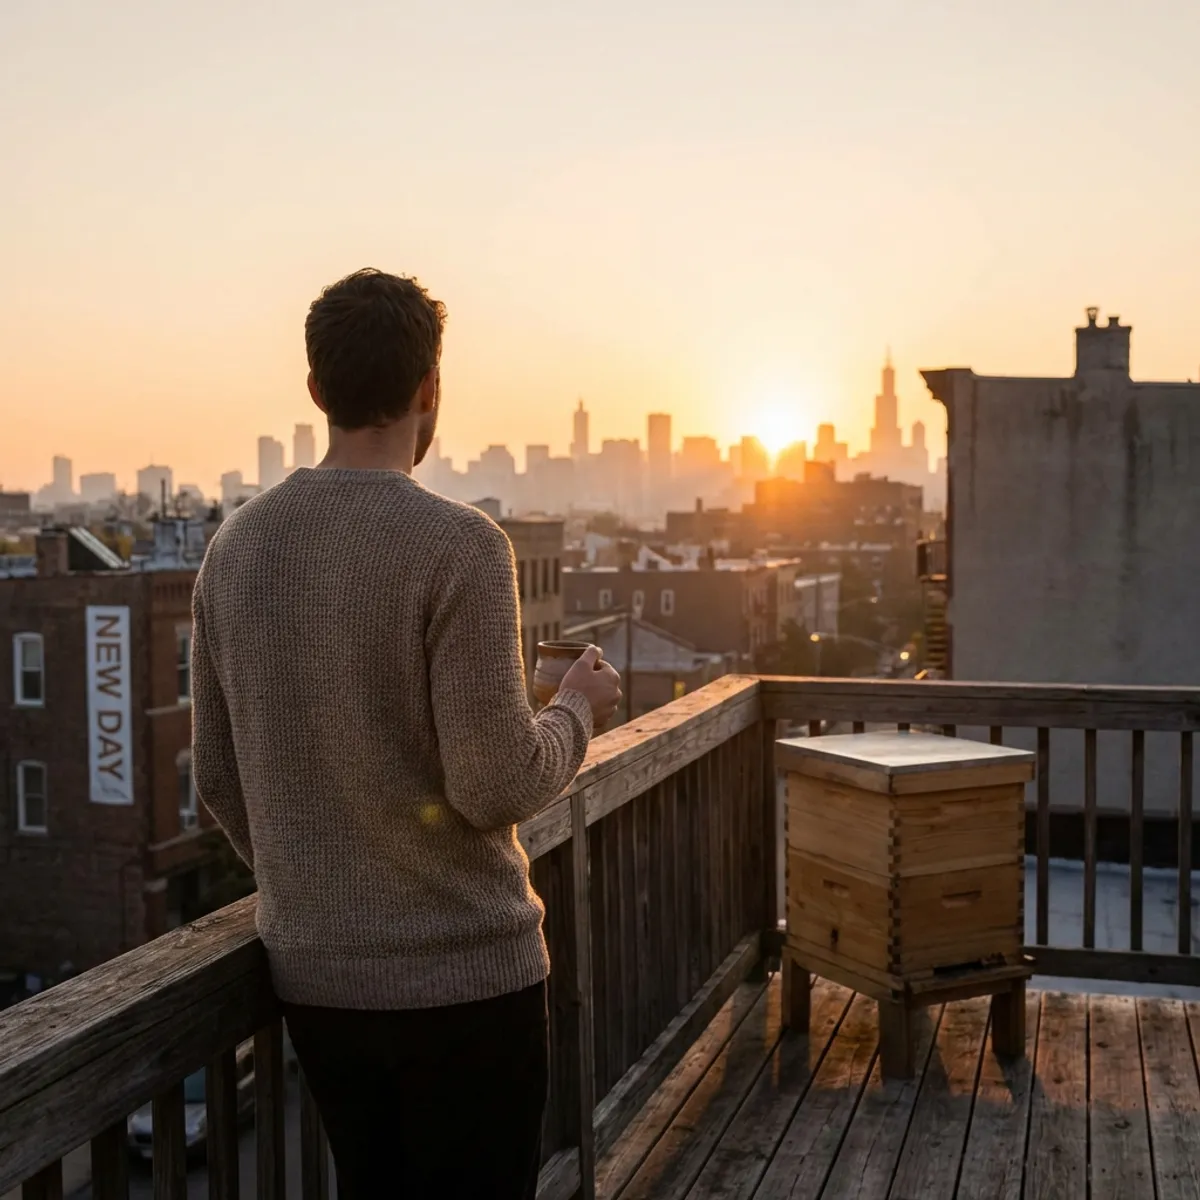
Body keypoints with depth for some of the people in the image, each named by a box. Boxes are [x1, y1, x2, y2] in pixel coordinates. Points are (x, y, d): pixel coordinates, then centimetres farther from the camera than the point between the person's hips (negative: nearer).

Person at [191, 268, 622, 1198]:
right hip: (464, 973, -6)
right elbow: (495, 784, -19)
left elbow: (218, 776, 7)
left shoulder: (236, 547, 2)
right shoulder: (457, 545, -17)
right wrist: (579, 711, 0)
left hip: (313, 973, 6)